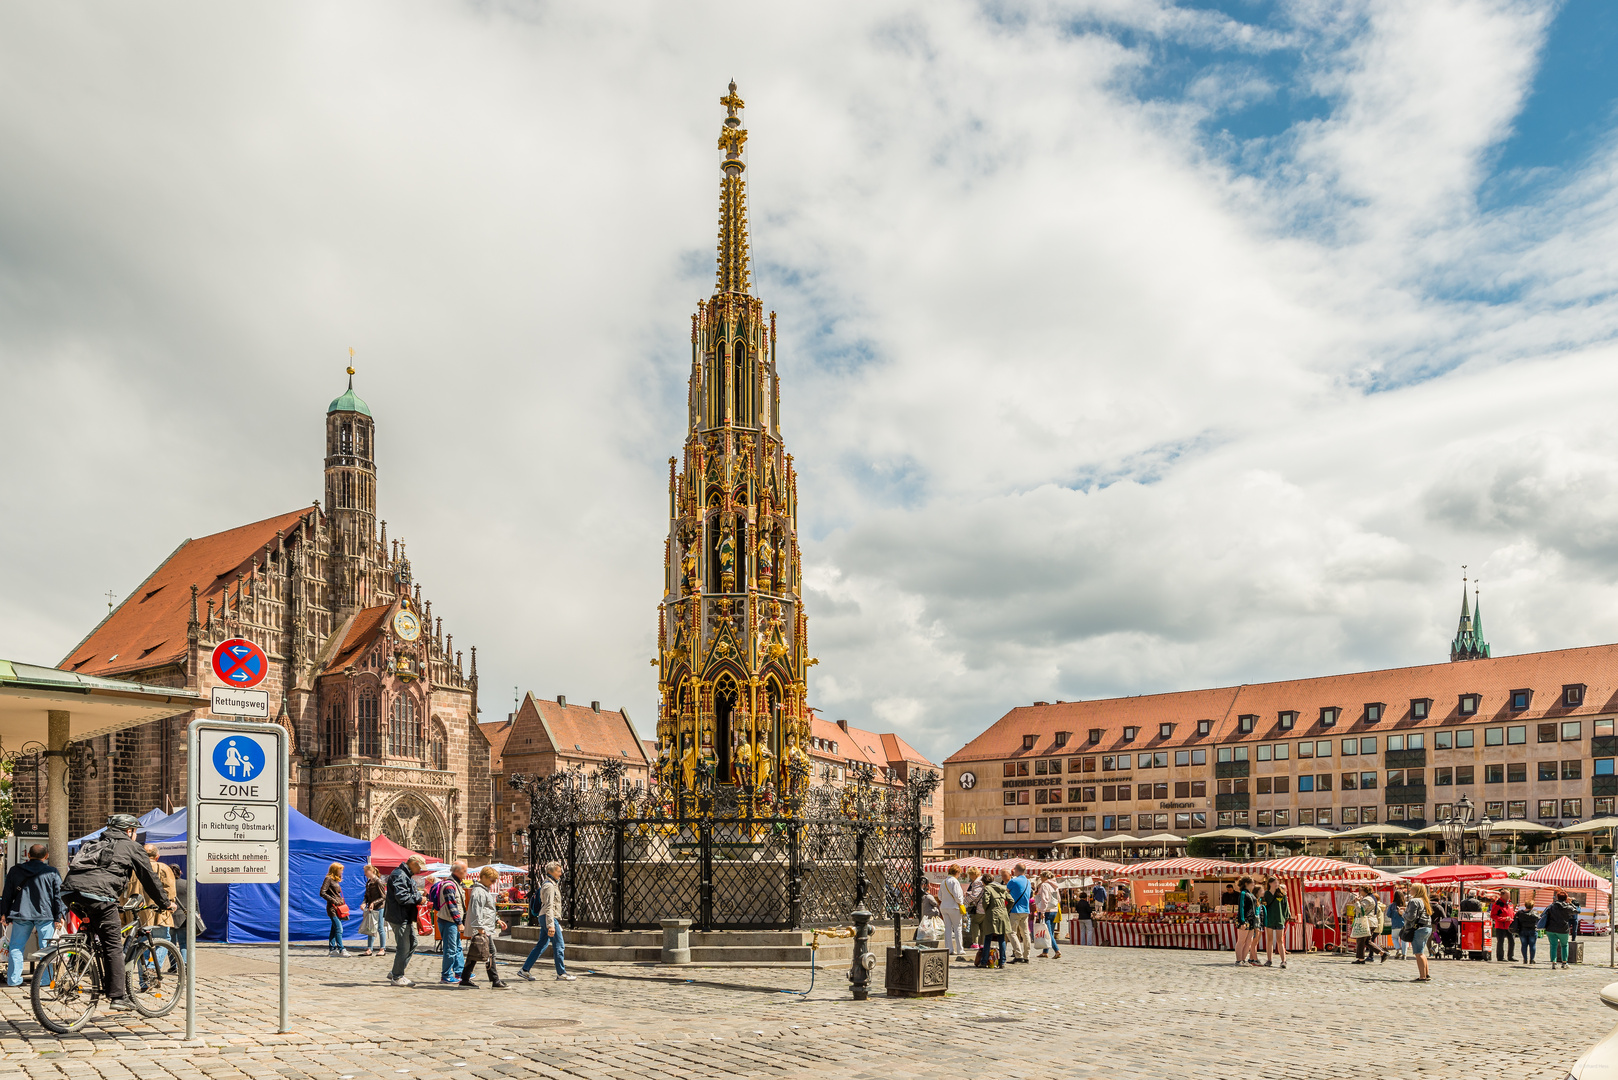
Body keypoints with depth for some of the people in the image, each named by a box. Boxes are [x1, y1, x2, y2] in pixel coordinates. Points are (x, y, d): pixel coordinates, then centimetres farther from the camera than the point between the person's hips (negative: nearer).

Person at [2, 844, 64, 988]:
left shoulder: (14, 871, 7)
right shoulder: (52, 872, 0)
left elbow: (7, 895, 10)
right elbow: (58, 895, -1)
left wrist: (4, 914, 18)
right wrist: (59, 916, 2)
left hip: (20, 915, 2)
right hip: (45, 915, -2)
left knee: (16, 947, 13)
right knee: (46, 948, 4)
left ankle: (13, 979, 14)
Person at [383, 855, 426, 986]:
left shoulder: (408, 876, 17)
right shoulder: (399, 876, -17)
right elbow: (402, 898, -24)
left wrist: (418, 893, 6)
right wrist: (419, 898, -15)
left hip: (406, 917, 11)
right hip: (399, 917, -11)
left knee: (412, 943, 16)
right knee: (403, 947, -5)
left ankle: (395, 973, 22)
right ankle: (397, 977, 5)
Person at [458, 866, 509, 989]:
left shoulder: (485, 890, 21)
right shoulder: (478, 892, -14)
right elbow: (476, 911, -22)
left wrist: (498, 921, 27)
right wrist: (480, 928, -26)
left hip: (486, 929, 11)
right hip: (483, 930, -11)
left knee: (474, 954, 13)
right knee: (490, 954, -9)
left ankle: (465, 979, 18)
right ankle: (495, 982, -8)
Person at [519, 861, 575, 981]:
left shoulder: (552, 884, 18)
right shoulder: (549, 886, -14)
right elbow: (548, 906, -22)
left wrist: (557, 923, 27)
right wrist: (551, 925, -27)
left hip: (545, 918, 10)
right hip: (549, 918, -10)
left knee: (541, 945, 11)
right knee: (558, 945, -4)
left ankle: (525, 969, 12)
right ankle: (561, 974, 2)